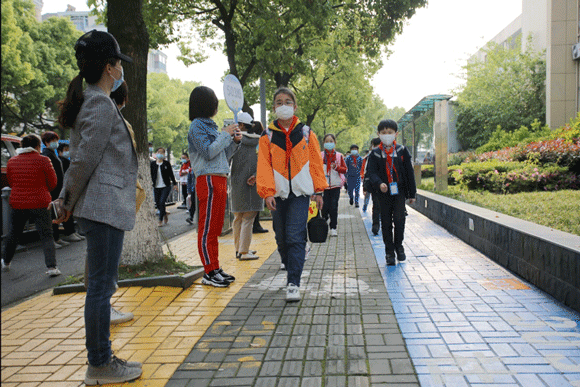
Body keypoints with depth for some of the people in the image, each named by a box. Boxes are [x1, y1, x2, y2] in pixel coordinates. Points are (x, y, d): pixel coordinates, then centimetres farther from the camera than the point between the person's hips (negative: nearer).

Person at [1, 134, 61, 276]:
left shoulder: (12, 162, 5)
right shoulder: (43, 160, -8)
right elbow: (53, 182, -2)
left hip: (17, 204, 4)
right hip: (39, 204, -4)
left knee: (13, 234, 22)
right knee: (47, 236, 0)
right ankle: (51, 267, -9)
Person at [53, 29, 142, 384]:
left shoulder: (89, 101, 19)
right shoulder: (101, 104, -12)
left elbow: (80, 158, 16)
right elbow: (85, 159, -15)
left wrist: (66, 199, 12)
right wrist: (69, 202, -4)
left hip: (105, 208, 10)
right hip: (105, 206, -10)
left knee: (101, 286, 14)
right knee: (101, 287, -3)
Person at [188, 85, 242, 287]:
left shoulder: (210, 125, 21)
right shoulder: (197, 125, -6)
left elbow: (223, 156, 22)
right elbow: (208, 152, -16)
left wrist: (235, 141, 8)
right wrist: (226, 134, -10)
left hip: (219, 180, 9)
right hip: (208, 180, -9)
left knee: (215, 229, 12)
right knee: (207, 228, -6)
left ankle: (216, 269, 18)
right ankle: (209, 273, -3)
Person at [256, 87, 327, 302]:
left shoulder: (306, 133, 6)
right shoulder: (267, 136, 6)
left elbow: (316, 162, 9)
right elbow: (264, 165, 1)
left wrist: (319, 190, 6)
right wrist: (267, 192, -11)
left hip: (300, 192, -2)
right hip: (279, 193, 2)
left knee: (295, 237, -12)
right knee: (282, 238, 9)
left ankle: (293, 284, -10)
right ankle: (290, 269, 33)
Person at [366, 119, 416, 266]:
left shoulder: (402, 151, 5)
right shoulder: (375, 154, 3)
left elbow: (409, 172, 7)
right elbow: (371, 172, -7)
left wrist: (412, 193, 6)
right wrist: (379, 183, -29)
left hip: (399, 191, 0)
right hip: (384, 193, 0)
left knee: (399, 219, -10)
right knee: (386, 222, 3)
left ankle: (398, 245, 14)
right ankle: (389, 251, 14)